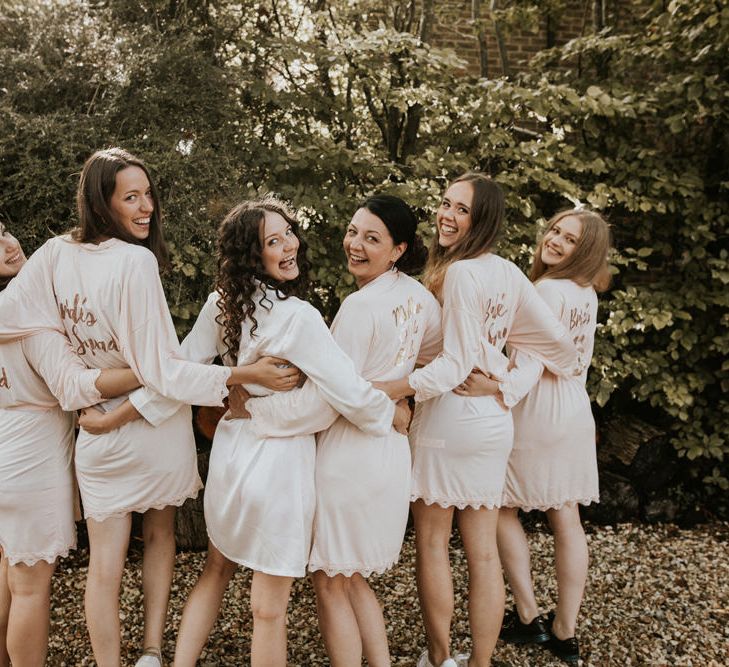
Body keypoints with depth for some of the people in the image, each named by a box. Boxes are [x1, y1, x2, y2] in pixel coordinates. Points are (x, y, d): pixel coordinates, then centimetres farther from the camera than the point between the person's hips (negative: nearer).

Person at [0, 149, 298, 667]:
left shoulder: (55, 255, -7)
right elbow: (161, 368, -23)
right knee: (160, 536, 22)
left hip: (96, 430, 3)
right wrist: (245, 374, -24)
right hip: (157, 427, -3)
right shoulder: (137, 261, -22)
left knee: (104, 561, 11)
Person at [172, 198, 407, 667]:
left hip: (230, 449, 7)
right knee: (269, 607, 9)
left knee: (217, 569, 28)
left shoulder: (221, 303, -2)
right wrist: (391, 412, -5)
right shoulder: (297, 315, -22)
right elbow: (351, 393, -22)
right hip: (277, 458, -7)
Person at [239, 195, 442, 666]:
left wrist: (250, 406, -14)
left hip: (348, 455, -8)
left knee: (330, 585, 10)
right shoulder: (419, 296, 3)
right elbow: (435, 354, 23)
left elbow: (323, 404, -22)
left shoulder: (360, 306, -21)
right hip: (392, 450, 8)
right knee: (353, 579, 23)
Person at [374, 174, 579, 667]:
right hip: (495, 420, 7)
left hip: (448, 418, -7)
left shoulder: (459, 273, -16)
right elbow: (556, 338, 10)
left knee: (432, 542, 10)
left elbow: (457, 362, -21)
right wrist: (565, 364, 30)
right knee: (484, 551, 11)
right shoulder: (508, 273, 6)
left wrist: (392, 388, -26)